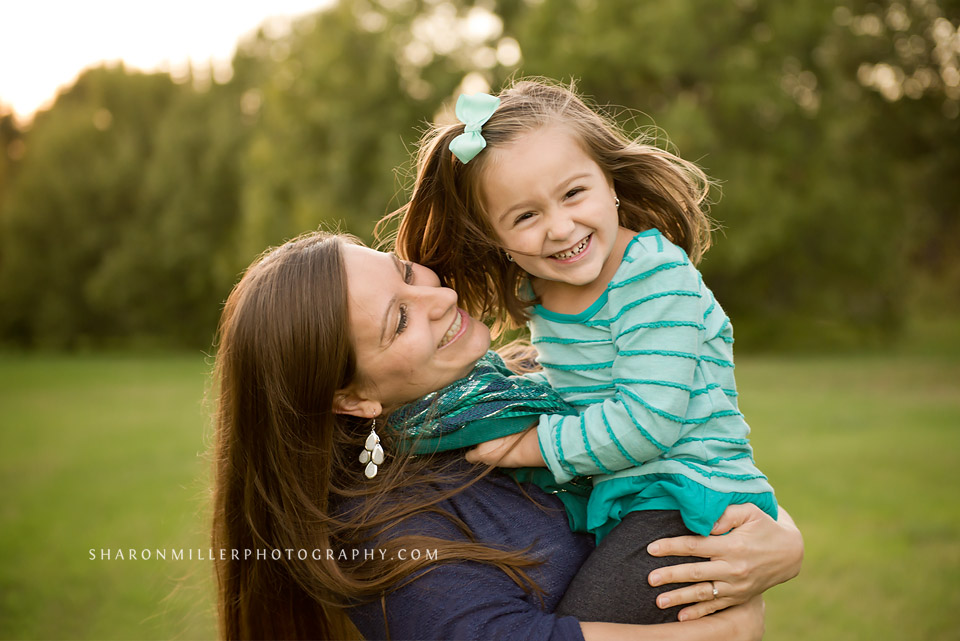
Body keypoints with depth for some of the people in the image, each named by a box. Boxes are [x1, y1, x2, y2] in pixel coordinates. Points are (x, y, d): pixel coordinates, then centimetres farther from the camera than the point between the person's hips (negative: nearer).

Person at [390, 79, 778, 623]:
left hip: (690, 497, -7)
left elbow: (646, 423, -23)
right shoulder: (536, 293, 4)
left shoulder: (655, 274, -19)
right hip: (617, 499, 8)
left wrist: (530, 445, -17)